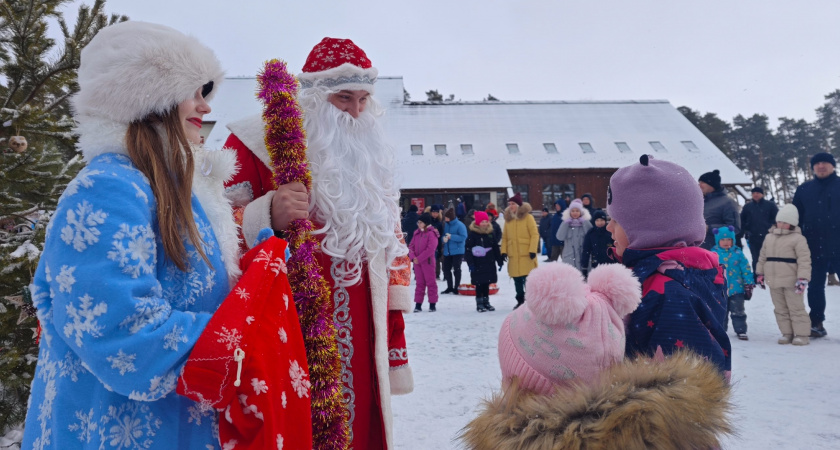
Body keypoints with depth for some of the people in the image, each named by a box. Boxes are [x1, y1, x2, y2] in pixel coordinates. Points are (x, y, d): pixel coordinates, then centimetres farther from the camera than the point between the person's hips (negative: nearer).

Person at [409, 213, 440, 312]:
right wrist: (413, 257, -8)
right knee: (419, 283, 10)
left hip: (428, 261, -6)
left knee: (430, 282, 3)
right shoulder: (417, 232, 10)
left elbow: (430, 249, -18)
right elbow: (411, 246, 9)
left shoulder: (432, 233, -11)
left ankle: (432, 304, 9)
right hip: (417, 262, 6)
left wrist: (419, 258, -17)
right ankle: (418, 304, 13)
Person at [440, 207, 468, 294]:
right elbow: (443, 235, 15)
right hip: (447, 251, 6)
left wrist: (451, 236, -21)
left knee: (456, 269, 1)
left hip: (457, 251, -6)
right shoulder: (445, 224, 7)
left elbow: (463, 237, -18)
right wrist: (443, 238, -9)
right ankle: (449, 287, 21)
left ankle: (456, 288, 13)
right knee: (446, 269, 8)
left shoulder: (460, 225, -13)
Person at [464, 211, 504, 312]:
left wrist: (500, 261, 12)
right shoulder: (472, 234, -8)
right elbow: (467, 250, -10)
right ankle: (479, 303, 8)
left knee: (486, 284, 11)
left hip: (489, 264, 5)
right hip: (478, 265, -4)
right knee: (479, 284, -1)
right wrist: (470, 263, -15)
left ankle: (486, 301, 22)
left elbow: (496, 249, 13)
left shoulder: (490, 233, 8)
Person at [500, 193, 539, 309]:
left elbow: (535, 235, -6)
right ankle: (520, 301, 20)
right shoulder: (508, 218, 11)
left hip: (526, 254, -4)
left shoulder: (528, 217, -4)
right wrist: (504, 251, 2)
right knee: (517, 280, 9)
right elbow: (504, 237, 11)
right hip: (513, 255, 5)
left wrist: (533, 250, -13)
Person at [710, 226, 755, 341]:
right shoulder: (714, 253, -3)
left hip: (736, 288, 0)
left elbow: (746, 268, 0)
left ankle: (741, 330, 18)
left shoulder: (738, 253, -3)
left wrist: (749, 284, -1)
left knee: (738, 311, 8)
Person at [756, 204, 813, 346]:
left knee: (796, 308, 1)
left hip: (791, 282, -6)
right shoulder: (769, 237, 10)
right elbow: (762, 256, 17)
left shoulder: (798, 238, -9)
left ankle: (802, 334, 9)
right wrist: (760, 273, 16)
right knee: (780, 309, 12)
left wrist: (803, 278, -19)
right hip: (774, 281, 6)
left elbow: (804, 260, -13)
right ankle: (787, 333, 21)